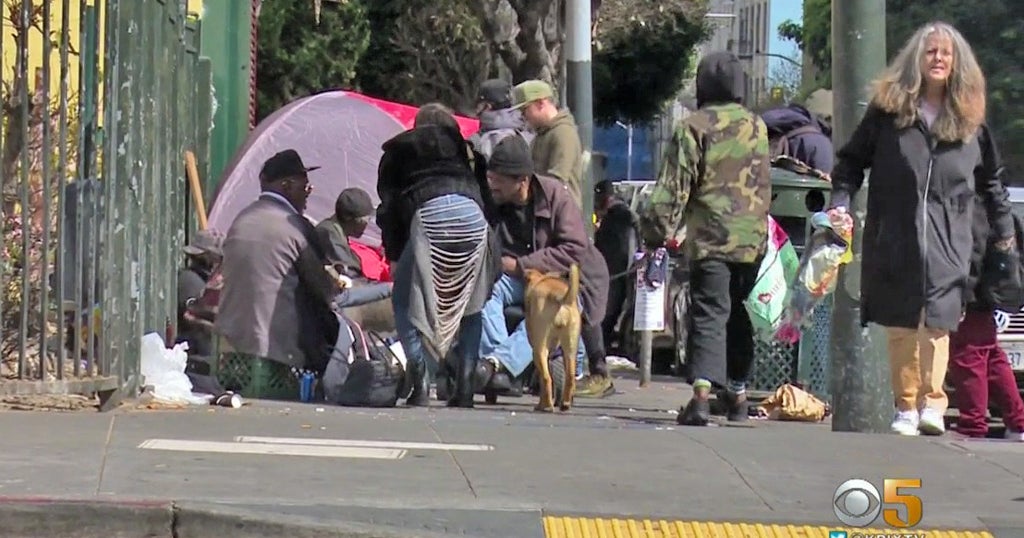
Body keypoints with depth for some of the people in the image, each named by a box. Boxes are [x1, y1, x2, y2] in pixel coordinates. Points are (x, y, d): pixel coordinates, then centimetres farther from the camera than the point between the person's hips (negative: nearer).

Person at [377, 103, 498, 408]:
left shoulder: (398, 152, 28)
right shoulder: (462, 147, 33)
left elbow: (388, 207, 19)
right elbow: (487, 194, 24)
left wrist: (393, 256, 20)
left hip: (428, 215, -2)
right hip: (471, 215, 3)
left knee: (405, 301, 10)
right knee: (470, 304, 17)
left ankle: (420, 382, -4)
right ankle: (465, 385, 7)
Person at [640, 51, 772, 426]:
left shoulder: (693, 127, -6)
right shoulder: (757, 127, 11)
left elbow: (673, 187, -9)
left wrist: (656, 230, -5)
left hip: (710, 239, -4)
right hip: (752, 239, 4)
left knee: (709, 315, -9)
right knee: (737, 314, 17)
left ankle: (702, 391, -27)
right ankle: (738, 394, 25)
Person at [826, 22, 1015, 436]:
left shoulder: (968, 120, 8)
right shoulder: (888, 109, 4)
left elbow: (990, 181, 17)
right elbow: (851, 159, 9)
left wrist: (1004, 232, 16)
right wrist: (841, 202, -5)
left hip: (946, 243, 0)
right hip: (894, 242, 0)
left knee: (938, 322, -12)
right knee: (900, 326, 3)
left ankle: (932, 403, -13)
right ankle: (906, 407, 10)